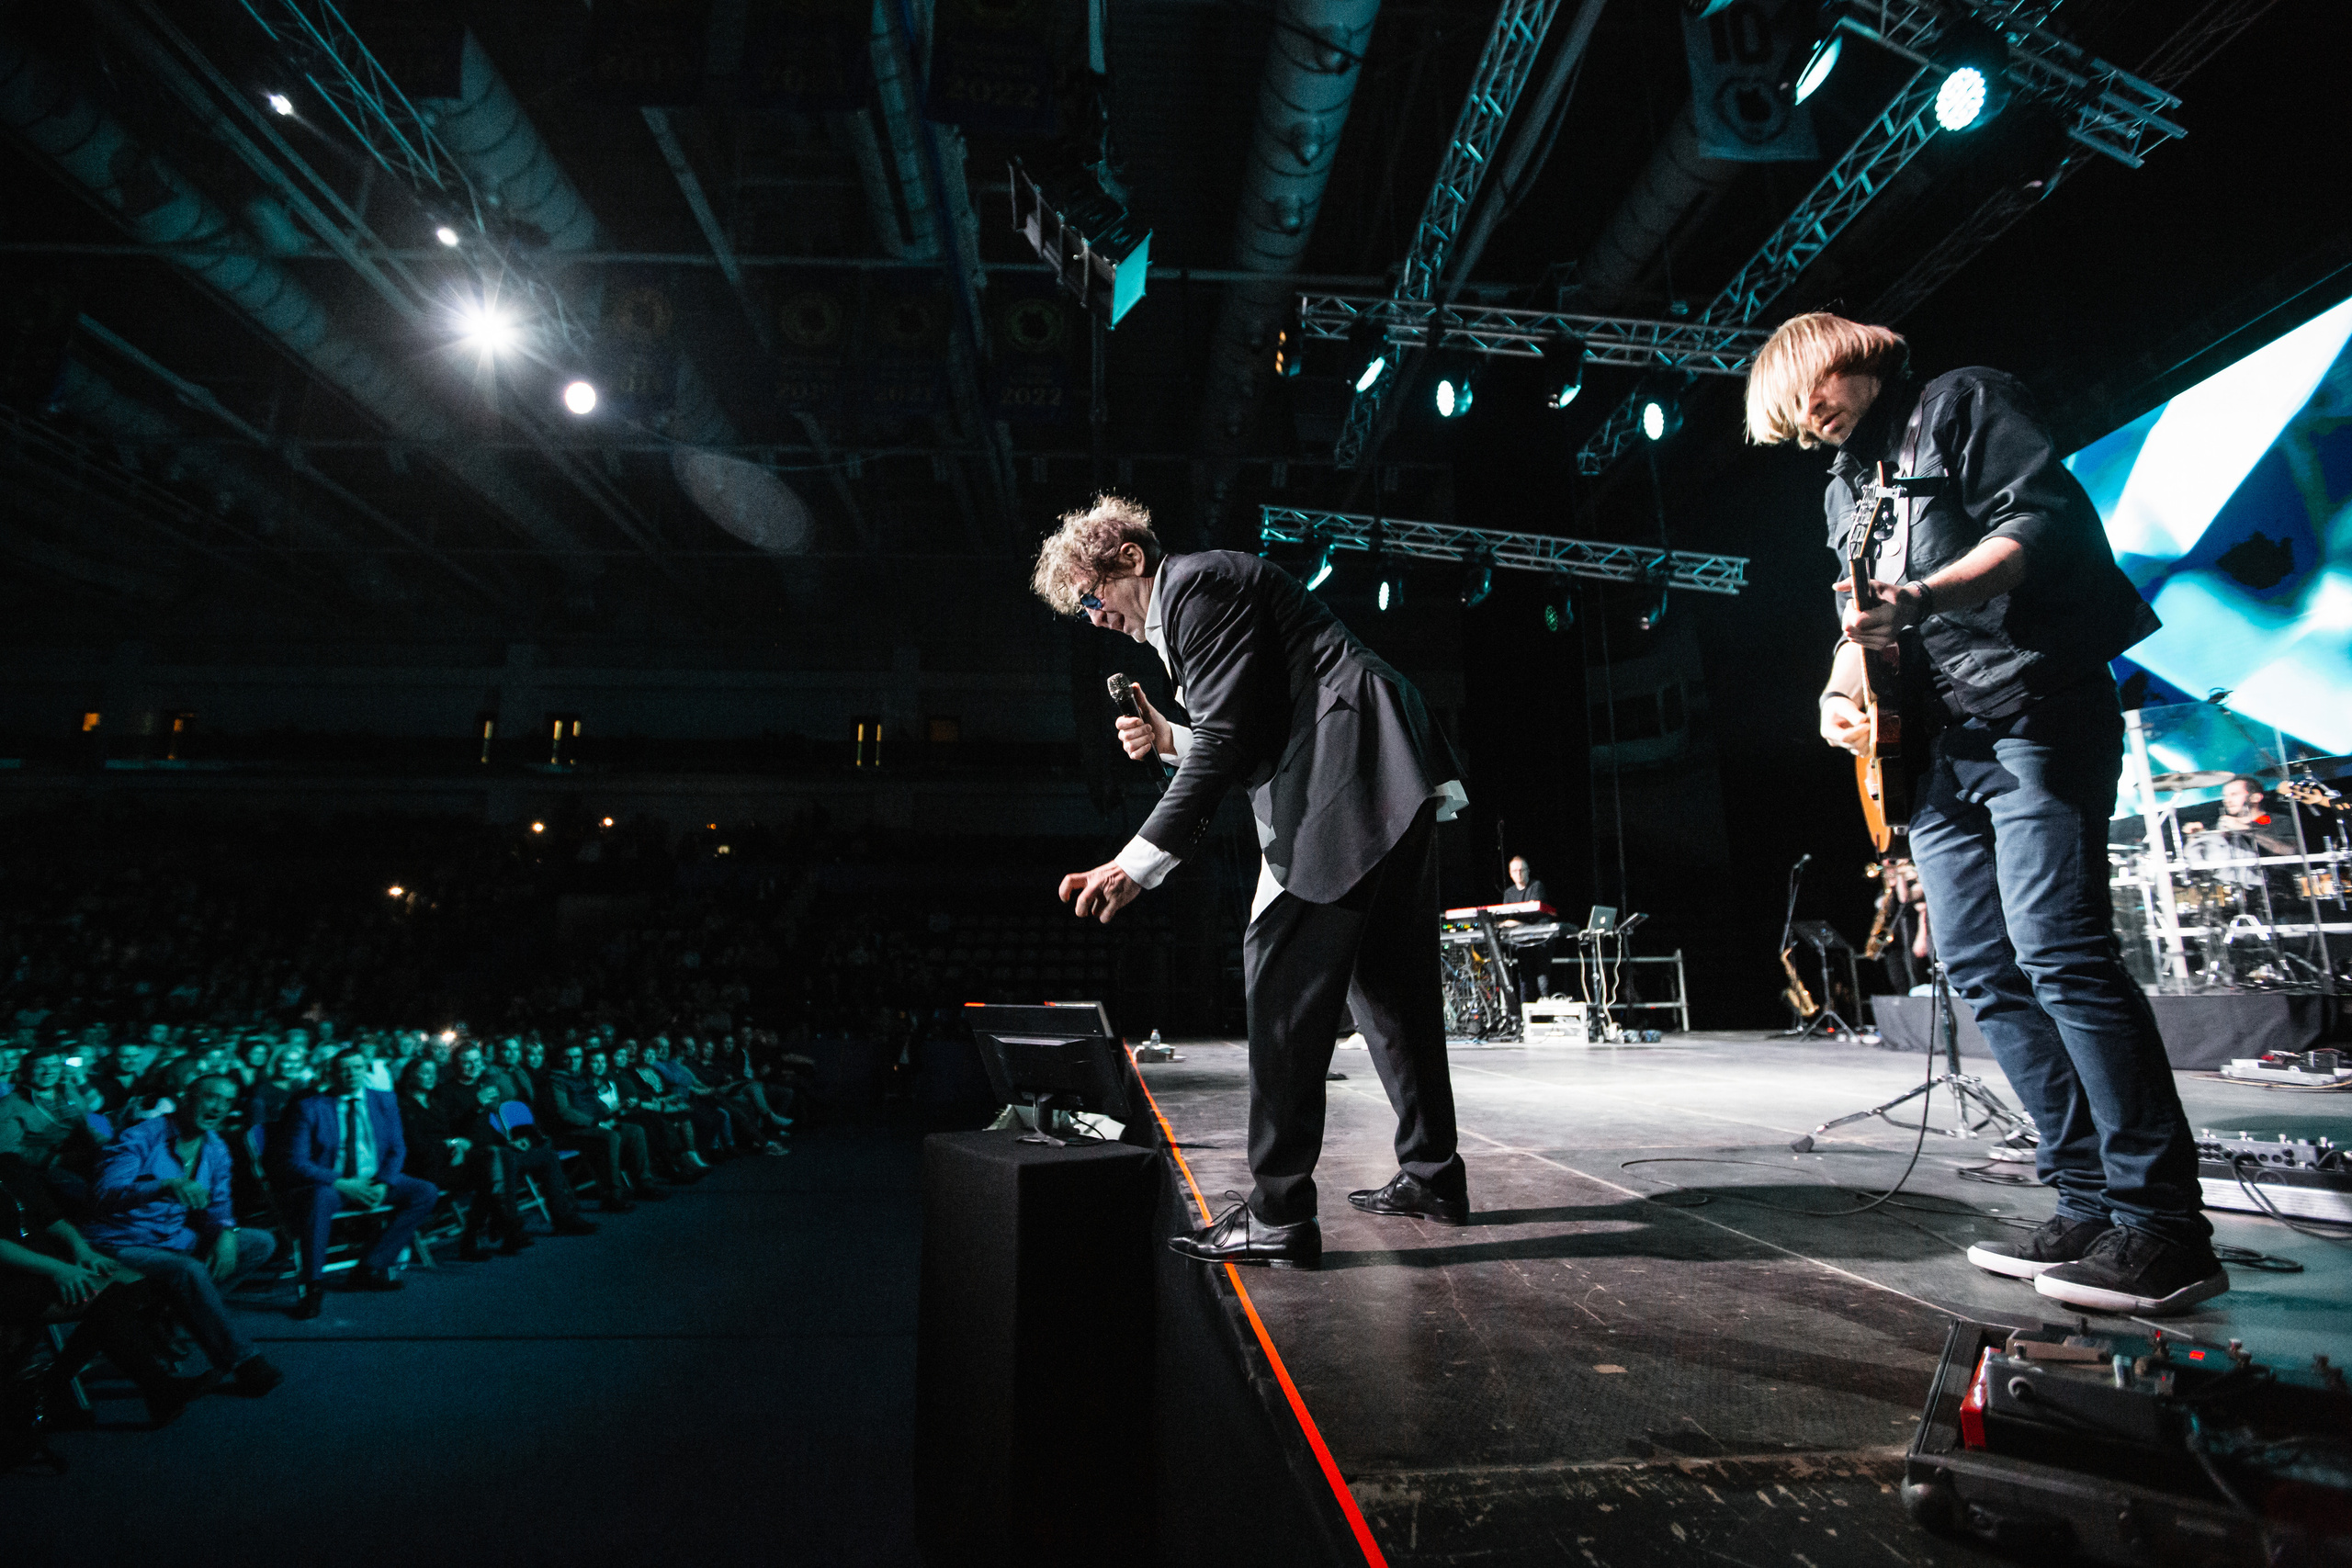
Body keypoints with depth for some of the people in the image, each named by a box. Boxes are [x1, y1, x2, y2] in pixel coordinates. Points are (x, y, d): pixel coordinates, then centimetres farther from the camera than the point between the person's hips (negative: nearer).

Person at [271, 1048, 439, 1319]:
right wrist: (341, 1184, -22)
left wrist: (383, 1184, -11)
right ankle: (311, 1289, -28)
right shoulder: (308, 1108, -3)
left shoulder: (384, 1102, 9)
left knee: (426, 1192, -16)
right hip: (330, 1184, -5)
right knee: (320, 1198, -39)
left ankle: (370, 1268, -13)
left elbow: (397, 1149, 9)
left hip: (375, 1183, 5)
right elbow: (295, 1163, -9)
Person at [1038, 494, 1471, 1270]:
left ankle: (1278, 1214, -6)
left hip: (1350, 786, -11)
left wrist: (1139, 862, -20)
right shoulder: (1188, 604, 26)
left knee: (1283, 978, -10)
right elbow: (1257, 736, 24)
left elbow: (1227, 738, -16)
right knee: (1385, 980, 15)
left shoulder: (1198, 582, -6)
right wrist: (1169, 739, 9)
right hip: (1389, 785, 11)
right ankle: (1432, 1176, 27)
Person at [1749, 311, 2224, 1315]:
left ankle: (2165, 1225, -8)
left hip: (2031, 711, -8)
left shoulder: (1963, 404, 5)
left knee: (2060, 952, -16)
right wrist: (1842, 688, 7)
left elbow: (2043, 522, -9)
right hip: (1937, 747, 8)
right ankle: (2089, 1204, 9)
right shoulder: (1845, 488, 25)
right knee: (1984, 972, 2)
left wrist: (1922, 598, -24)